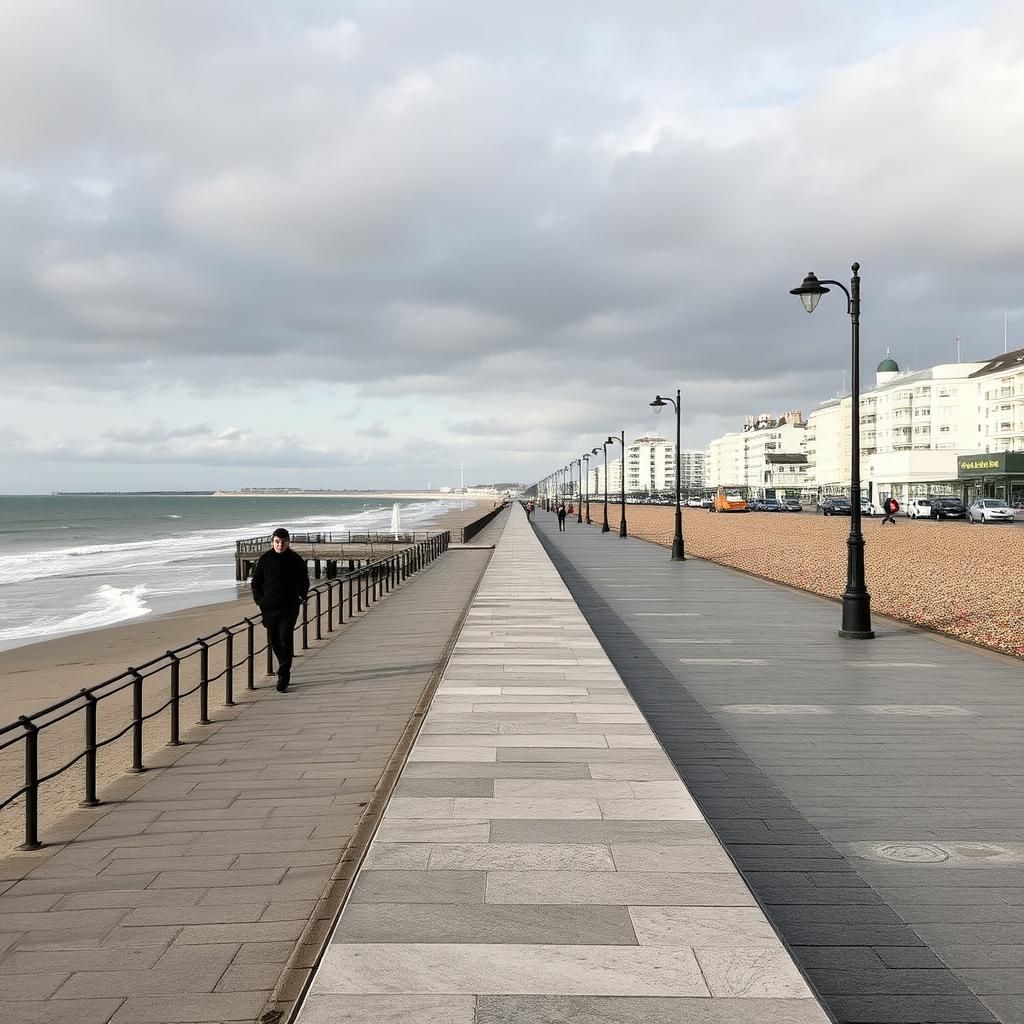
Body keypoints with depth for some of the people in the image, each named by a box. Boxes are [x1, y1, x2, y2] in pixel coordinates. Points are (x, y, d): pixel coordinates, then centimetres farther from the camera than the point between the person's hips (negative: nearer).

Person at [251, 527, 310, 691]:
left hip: (289, 608, -3)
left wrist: (300, 599, 1)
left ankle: (283, 676, -9)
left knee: (286, 639, -12)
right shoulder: (265, 559, 2)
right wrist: (260, 600, 2)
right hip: (269, 608, 3)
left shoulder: (296, 560, 0)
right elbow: (255, 582, 11)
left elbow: (305, 583, 11)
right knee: (274, 640, 10)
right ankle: (284, 667, 33)